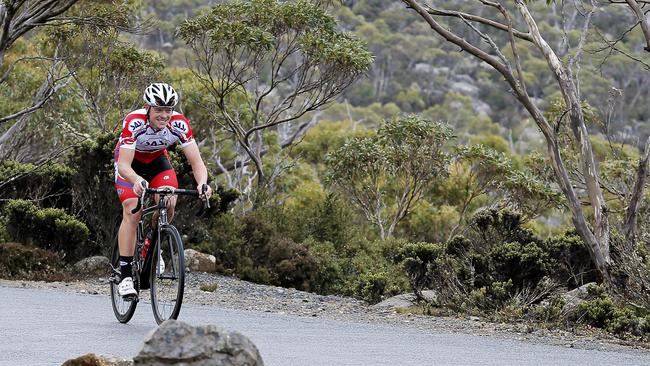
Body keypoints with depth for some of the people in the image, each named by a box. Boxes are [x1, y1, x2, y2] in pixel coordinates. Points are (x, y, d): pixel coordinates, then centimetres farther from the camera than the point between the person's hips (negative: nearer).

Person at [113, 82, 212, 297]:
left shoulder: (179, 124, -29)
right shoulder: (134, 122, -37)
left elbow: (196, 161, -28)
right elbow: (124, 165, -42)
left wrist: (202, 183, -49)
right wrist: (137, 180, -64)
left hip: (157, 160, 3)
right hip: (130, 161, -3)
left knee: (169, 204, -20)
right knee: (132, 212, -20)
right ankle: (126, 276, -16)